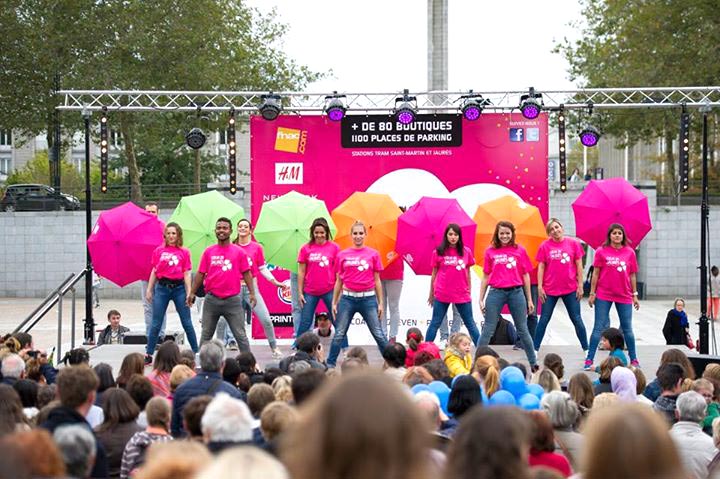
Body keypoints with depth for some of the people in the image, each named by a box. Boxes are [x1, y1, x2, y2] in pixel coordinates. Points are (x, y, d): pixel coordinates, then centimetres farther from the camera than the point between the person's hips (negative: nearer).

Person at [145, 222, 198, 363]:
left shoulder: (184, 252, 2)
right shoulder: (159, 251, 6)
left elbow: (187, 274, 1)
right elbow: (154, 272, 9)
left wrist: (189, 293, -5)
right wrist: (149, 290, 6)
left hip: (179, 288, -1)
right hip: (162, 288, 1)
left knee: (187, 323, 3)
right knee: (156, 324, 2)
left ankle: (196, 352, 12)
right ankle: (148, 355, 7)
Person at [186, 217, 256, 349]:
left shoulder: (238, 252, 2)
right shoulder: (208, 252, 6)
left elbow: (246, 273, 3)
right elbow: (200, 274, 9)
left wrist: (252, 293, -5)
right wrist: (192, 293, 5)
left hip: (233, 299, -2)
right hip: (212, 299, 2)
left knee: (240, 334, 1)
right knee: (206, 335, 10)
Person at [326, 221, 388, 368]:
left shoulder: (373, 254, 4)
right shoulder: (343, 255, 5)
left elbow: (377, 281, 7)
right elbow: (339, 281, 11)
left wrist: (380, 303, 5)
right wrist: (334, 302, 9)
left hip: (368, 298, -1)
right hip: (348, 298, 1)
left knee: (378, 334, 2)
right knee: (339, 334, 4)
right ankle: (330, 364, 12)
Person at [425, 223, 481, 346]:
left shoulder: (466, 252, 4)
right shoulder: (438, 252, 0)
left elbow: (468, 274, 11)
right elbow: (434, 274, 7)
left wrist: (469, 292, 11)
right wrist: (431, 294, 10)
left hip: (462, 294, 1)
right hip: (442, 294, -1)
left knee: (470, 323, 8)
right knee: (435, 323, 4)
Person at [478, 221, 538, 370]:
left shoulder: (519, 250, 5)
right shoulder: (490, 251, 5)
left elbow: (525, 276, 8)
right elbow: (486, 277, 9)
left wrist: (529, 300, 7)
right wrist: (481, 299, 6)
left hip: (516, 292, 0)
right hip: (496, 293, 0)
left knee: (523, 330, 7)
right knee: (488, 330, 0)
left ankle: (534, 364, 15)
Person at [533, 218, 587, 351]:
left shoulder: (573, 243, 0)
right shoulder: (545, 246, -1)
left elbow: (579, 265, 3)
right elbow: (541, 267, 1)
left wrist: (580, 285, 0)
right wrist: (540, 287, -5)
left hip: (570, 289, 0)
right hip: (550, 289, 0)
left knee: (577, 319, 7)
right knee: (544, 320, 5)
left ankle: (586, 349, 14)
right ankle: (535, 349, 11)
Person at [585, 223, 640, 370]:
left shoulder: (629, 252, 4)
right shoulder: (601, 251, -2)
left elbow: (632, 275, 8)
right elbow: (596, 273, 0)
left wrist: (634, 295, 7)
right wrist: (592, 293, -1)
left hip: (624, 296, 2)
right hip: (604, 295, -2)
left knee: (627, 328, 8)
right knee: (599, 328, -1)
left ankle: (634, 360, 18)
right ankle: (589, 359, 1)